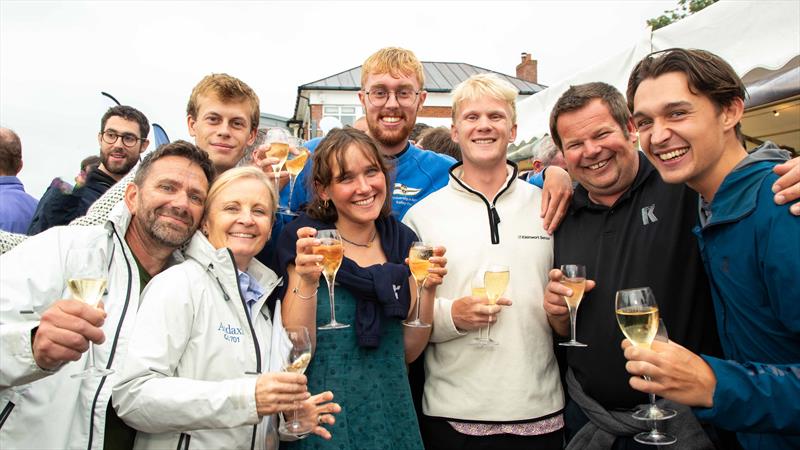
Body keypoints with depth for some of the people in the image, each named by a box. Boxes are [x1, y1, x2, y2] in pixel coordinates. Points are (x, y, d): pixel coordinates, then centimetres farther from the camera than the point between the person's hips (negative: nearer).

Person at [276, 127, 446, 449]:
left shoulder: (403, 242, -1)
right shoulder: (309, 243, -11)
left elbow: (409, 351, 1)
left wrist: (428, 289, -12)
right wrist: (307, 282, -26)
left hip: (391, 412, 4)